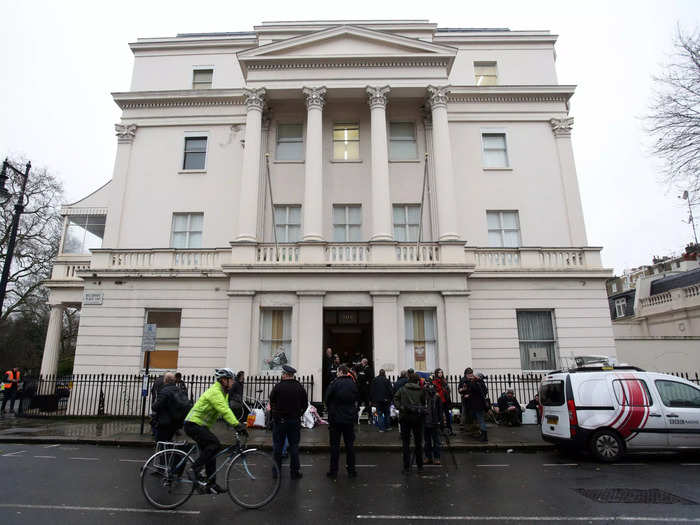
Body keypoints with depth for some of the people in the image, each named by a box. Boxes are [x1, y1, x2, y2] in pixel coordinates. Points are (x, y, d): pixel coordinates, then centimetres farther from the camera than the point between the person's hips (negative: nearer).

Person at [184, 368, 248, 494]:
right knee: (215, 444, -25)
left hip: (201, 425, 10)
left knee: (210, 455, 10)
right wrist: (237, 425, -38)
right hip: (193, 424, -10)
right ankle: (195, 470, -16)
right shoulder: (215, 392, -22)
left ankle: (211, 484, 17)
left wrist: (238, 424, -1)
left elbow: (226, 410, 10)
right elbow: (224, 411, -32)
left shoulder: (223, 393, 11)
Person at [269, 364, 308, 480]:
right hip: (295, 421, 2)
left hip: (279, 420, -2)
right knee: (294, 446, 9)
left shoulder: (278, 387, -11)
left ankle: (277, 471, 18)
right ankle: (295, 472, 12)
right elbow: (305, 404, 3)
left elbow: (271, 402, -5)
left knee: (278, 446, 11)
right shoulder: (300, 387, -3)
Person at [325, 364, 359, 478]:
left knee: (335, 445, 6)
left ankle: (333, 471, 11)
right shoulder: (353, 383, -3)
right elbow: (357, 399, 6)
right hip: (350, 418, 3)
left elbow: (327, 399, -7)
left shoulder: (334, 383, -13)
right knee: (349, 444, 12)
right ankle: (351, 470, 17)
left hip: (335, 418, -3)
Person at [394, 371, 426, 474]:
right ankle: (420, 466, 19)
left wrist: (401, 407, -5)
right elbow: (424, 403, 1)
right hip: (417, 417, 1)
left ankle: (406, 467, 5)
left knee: (406, 443, 6)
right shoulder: (421, 390, 2)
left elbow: (396, 399, -4)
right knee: (418, 442, 12)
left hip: (405, 416, 0)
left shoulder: (402, 389, 3)